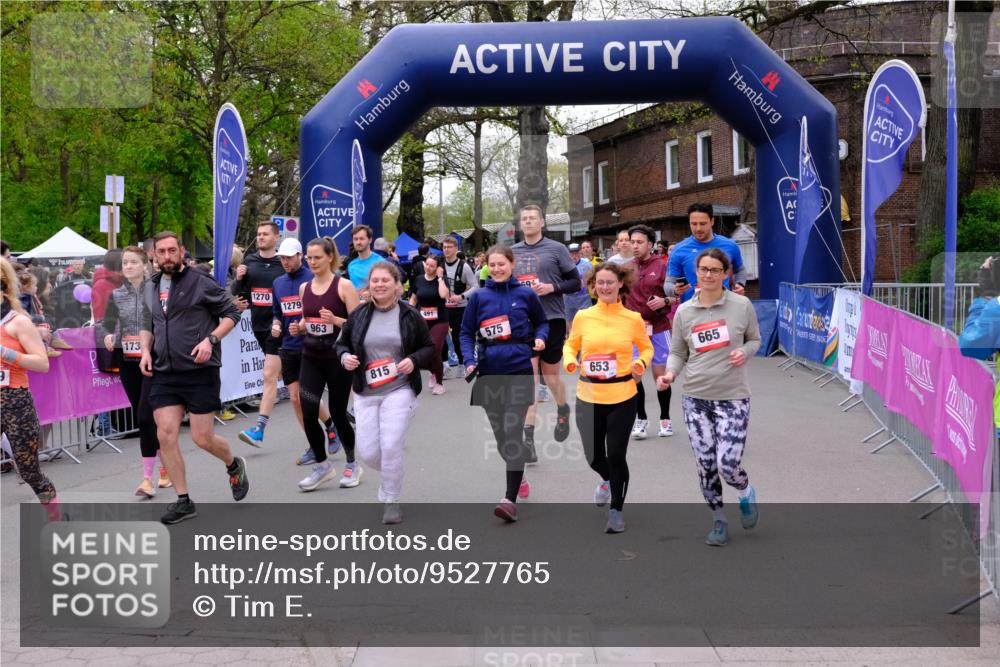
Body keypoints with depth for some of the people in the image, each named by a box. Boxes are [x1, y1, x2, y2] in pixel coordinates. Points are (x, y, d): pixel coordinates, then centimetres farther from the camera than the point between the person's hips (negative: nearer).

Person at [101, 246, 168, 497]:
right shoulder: (116, 295, 7)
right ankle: (165, 464, 28)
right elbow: (103, 323, 11)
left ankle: (148, 477, -6)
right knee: (140, 418, 10)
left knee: (146, 417, -13)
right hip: (128, 363, 5)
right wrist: (107, 335, -9)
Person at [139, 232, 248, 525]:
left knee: (203, 438, -2)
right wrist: (145, 351, 4)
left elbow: (231, 313, -3)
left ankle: (234, 465, 32)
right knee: (165, 434, -4)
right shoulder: (151, 287, 12)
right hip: (164, 373, 5)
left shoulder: (201, 282, -6)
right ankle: (183, 501, 8)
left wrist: (211, 340, -17)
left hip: (200, 371, -5)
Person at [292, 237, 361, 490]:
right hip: (311, 358, 4)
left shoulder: (344, 286, -8)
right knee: (308, 414, -7)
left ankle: (352, 464, 26)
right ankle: (321, 465, 12)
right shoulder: (304, 287, 7)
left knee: (337, 413, 4)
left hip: (338, 359, -4)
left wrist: (335, 320, -26)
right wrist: (298, 328, -2)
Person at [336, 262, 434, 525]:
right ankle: (393, 474, 35)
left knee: (390, 447, -13)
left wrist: (414, 360, -12)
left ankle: (391, 501, 7)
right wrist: (344, 357, -6)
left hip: (399, 390, -3)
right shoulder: (358, 315, 5)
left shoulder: (410, 315, -1)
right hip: (366, 393, 3)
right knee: (367, 452, 0)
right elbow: (342, 343, 16)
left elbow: (429, 347, 7)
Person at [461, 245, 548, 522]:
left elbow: (542, 322, 14)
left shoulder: (526, 294, 0)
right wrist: (470, 361, -8)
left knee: (513, 432, -13)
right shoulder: (479, 297, 3)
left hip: (519, 370, -3)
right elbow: (467, 333, 7)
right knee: (500, 433, 13)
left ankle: (510, 499, -15)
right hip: (489, 372, 3)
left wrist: (540, 338, -7)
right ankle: (519, 476, 38)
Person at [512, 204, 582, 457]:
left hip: (551, 320, -2)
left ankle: (563, 410, 43)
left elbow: (575, 282, -1)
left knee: (550, 376, 11)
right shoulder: (513, 252, 9)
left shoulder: (556, 249, -1)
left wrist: (552, 287, -16)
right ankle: (528, 439, -4)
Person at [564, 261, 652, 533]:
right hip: (589, 396, 2)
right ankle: (608, 480, 49)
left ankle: (616, 510, 17)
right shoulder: (583, 317, 0)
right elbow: (571, 345, 13)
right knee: (594, 456, 12)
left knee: (616, 454, -5)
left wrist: (641, 363, -9)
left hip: (622, 397, -2)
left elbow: (646, 347, 12)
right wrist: (569, 360, -8)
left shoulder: (633, 318, -2)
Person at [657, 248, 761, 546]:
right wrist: (670, 374, -11)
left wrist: (744, 353, -12)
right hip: (695, 398, 2)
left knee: (728, 466, -9)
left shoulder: (742, 305, -4)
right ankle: (719, 520, 25)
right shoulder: (684, 312, 2)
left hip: (733, 398, -2)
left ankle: (746, 492, 27)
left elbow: (755, 339, 10)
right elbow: (678, 353, 9)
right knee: (706, 466, 4)